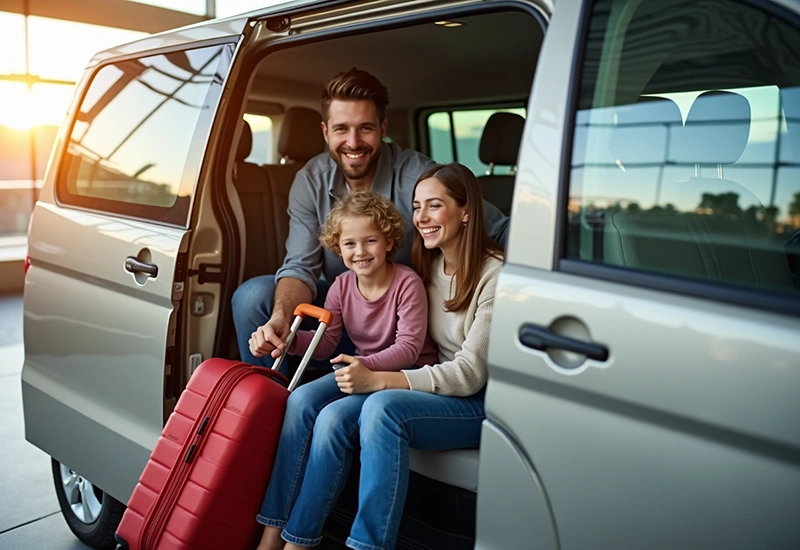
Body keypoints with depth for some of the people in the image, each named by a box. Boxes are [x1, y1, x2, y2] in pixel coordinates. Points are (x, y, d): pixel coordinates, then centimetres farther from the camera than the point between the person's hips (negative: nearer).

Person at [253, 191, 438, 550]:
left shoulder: (407, 283, -14)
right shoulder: (342, 286, 4)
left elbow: (408, 347, -18)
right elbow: (326, 342, 3)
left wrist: (369, 366, -34)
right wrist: (290, 339, -16)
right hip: (363, 369, 6)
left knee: (332, 417, -28)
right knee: (300, 400, -19)